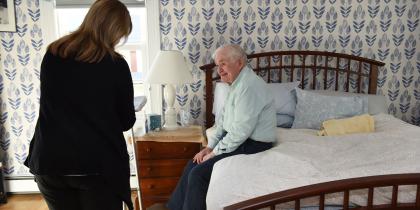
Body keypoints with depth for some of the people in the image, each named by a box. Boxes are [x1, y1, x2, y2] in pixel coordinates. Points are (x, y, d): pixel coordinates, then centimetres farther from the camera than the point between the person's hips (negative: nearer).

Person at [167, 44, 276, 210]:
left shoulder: (249, 86, -22)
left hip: (251, 145, -9)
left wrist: (214, 153, -15)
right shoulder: (238, 83, 11)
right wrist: (210, 147, 5)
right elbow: (223, 120, 15)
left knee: (198, 174, -14)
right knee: (193, 164, 4)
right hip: (236, 140, 10)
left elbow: (241, 131, -26)